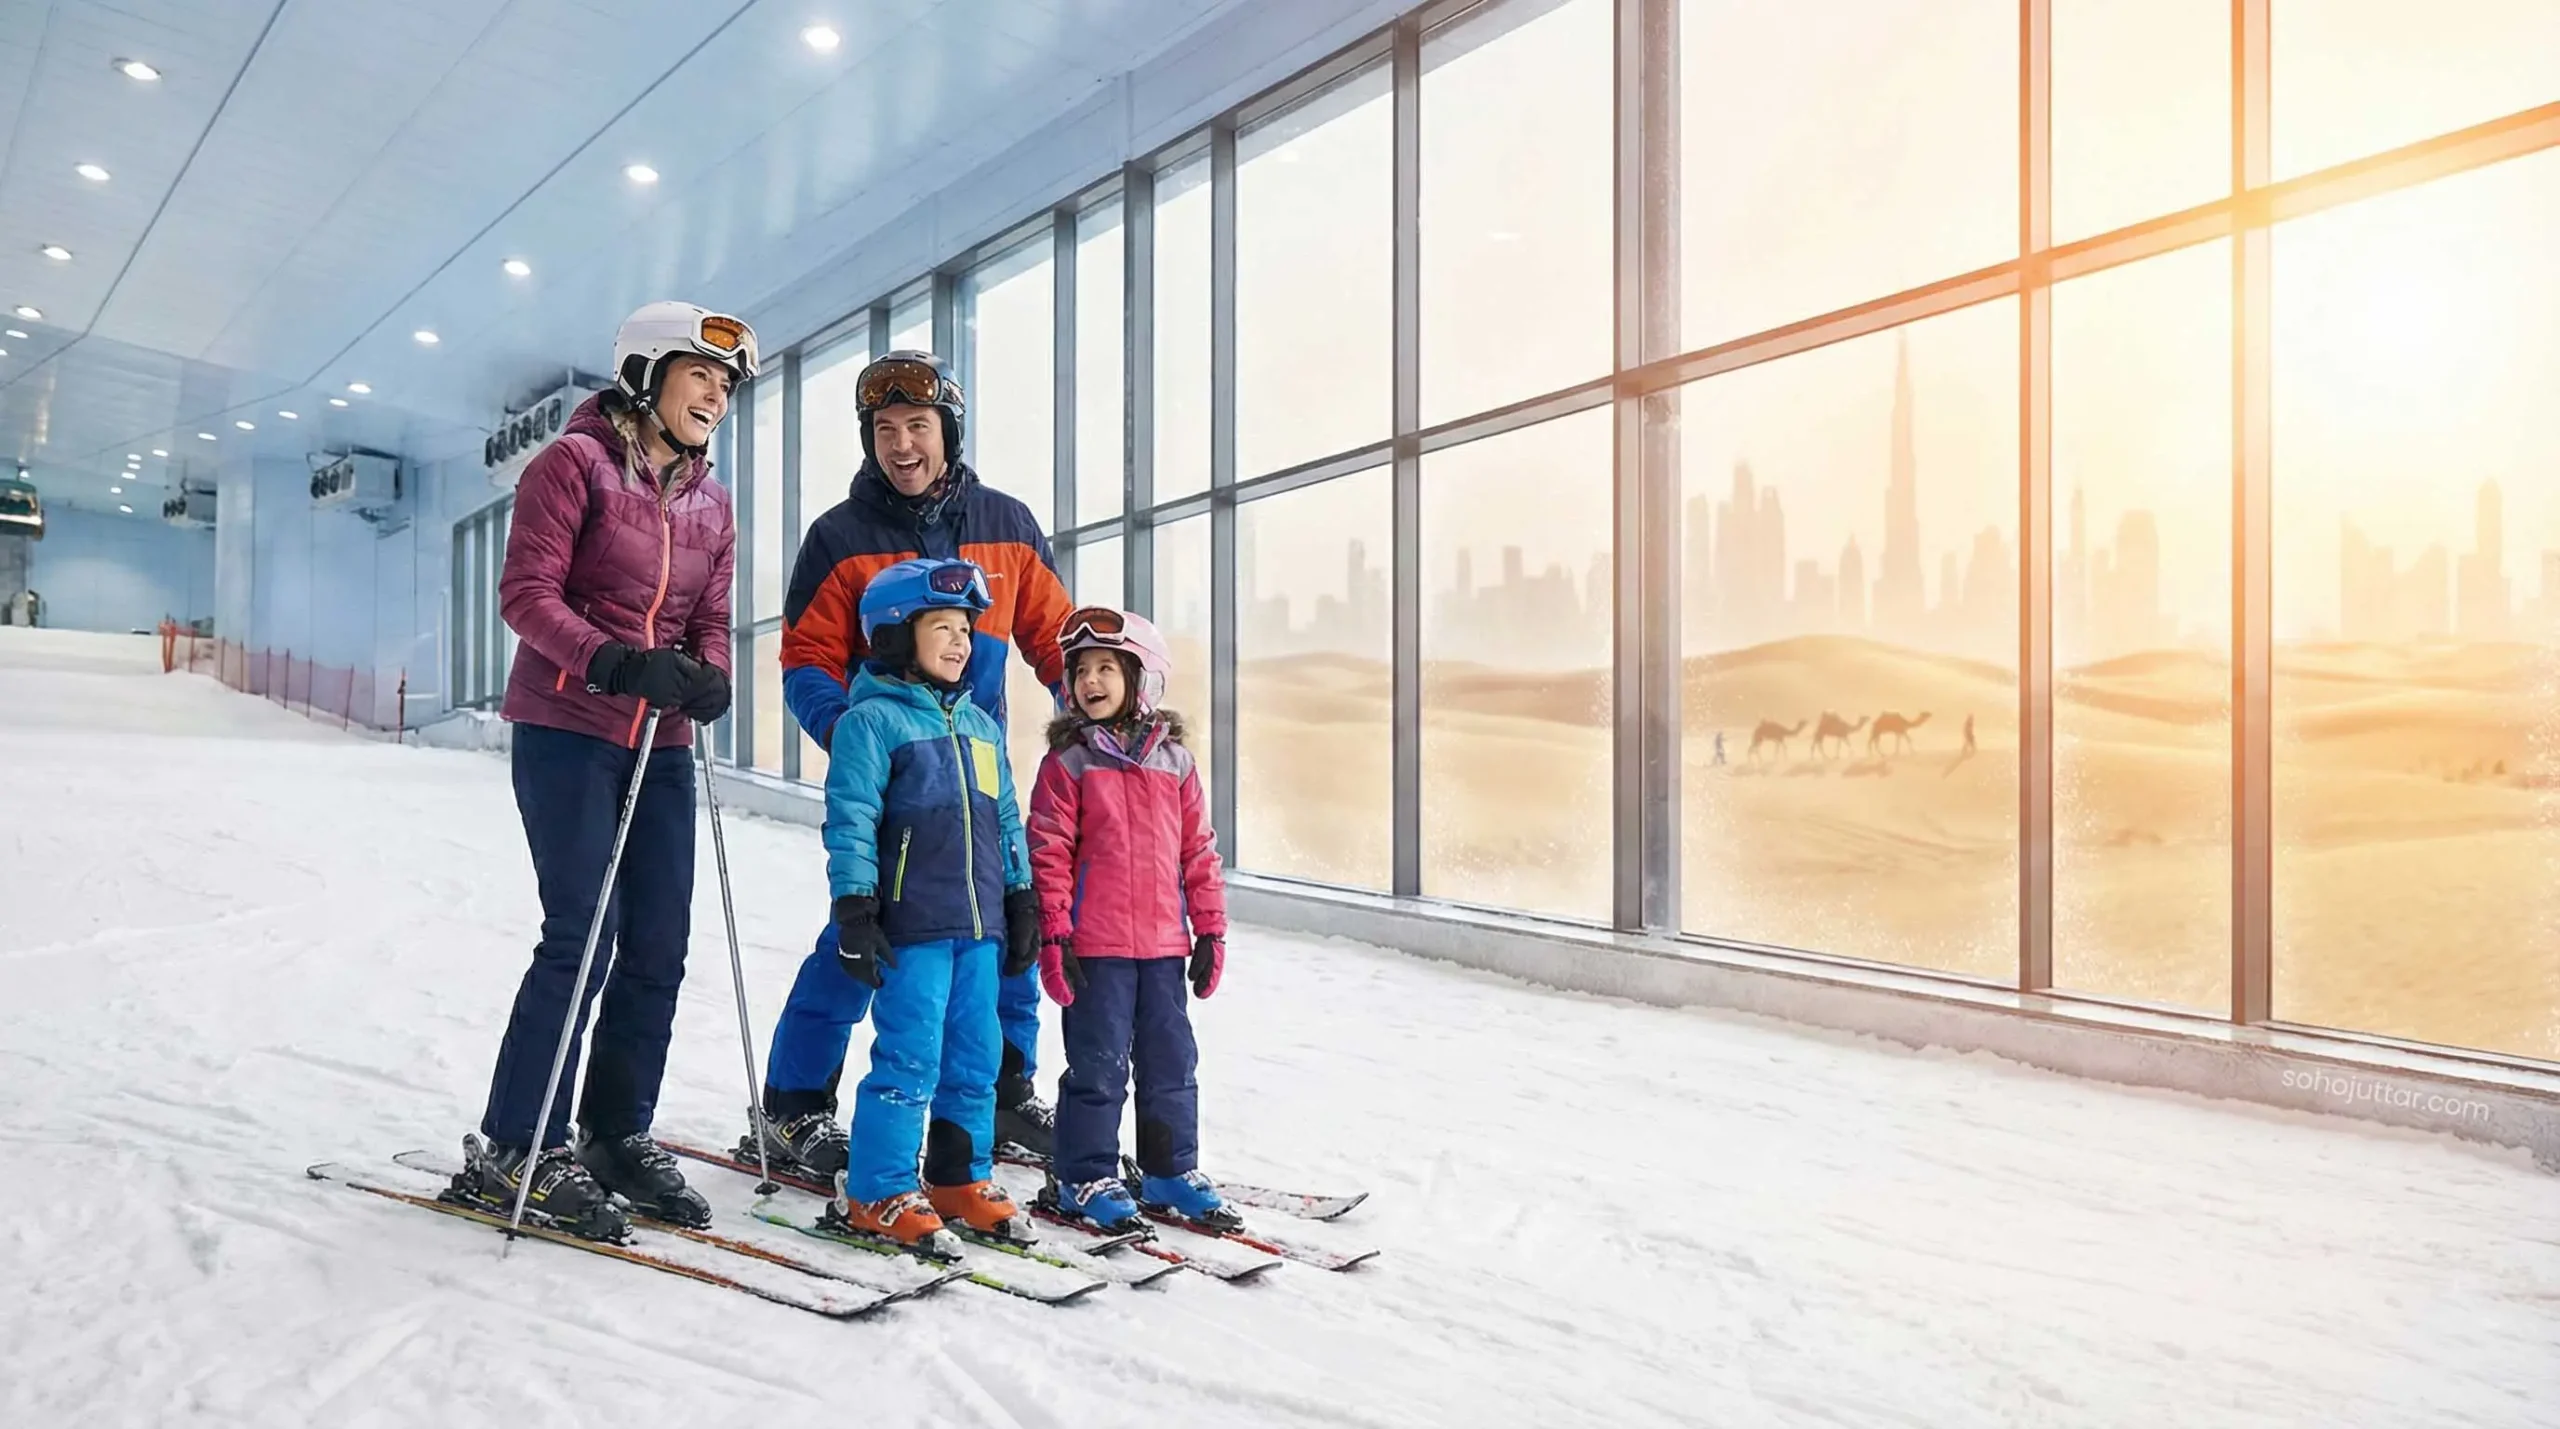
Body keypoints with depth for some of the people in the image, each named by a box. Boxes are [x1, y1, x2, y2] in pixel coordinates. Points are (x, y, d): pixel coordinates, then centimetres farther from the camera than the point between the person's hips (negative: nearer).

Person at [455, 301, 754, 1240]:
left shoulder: (711, 504, 14)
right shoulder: (577, 462, -4)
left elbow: (710, 622, 13)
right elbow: (526, 593, -11)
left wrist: (708, 677, -9)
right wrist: (615, 663, -25)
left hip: (660, 744, 6)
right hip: (566, 730, -6)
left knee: (658, 948, 5)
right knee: (583, 936, -11)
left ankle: (618, 1136, 19)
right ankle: (514, 1148, 4)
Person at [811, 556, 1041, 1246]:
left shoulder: (981, 724, 16)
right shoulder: (871, 720, -6)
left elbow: (1006, 820, 20)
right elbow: (850, 821, -10)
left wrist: (1021, 901, 17)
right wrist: (855, 910, -14)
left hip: (980, 926, 7)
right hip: (911, 928, -7)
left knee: (976, 1059, 12)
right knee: (909, 1060, -4)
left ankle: (962, 1178, 27)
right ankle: (875, 1192, 11)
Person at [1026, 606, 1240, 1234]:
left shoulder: (1174, 759, 7)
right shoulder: (1068, 762, -2)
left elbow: (1198, 850, 10)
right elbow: (1049, 854, -5)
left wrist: (1210, 930, 8)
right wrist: (1053, 936, -9)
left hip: (1164, 942, 4)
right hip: (1094, 946, -4)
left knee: (1172, 1062, 12)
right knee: (1098, 1065, 4)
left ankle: (1171, 1171, 27)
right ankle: (1086, 1178, 19)